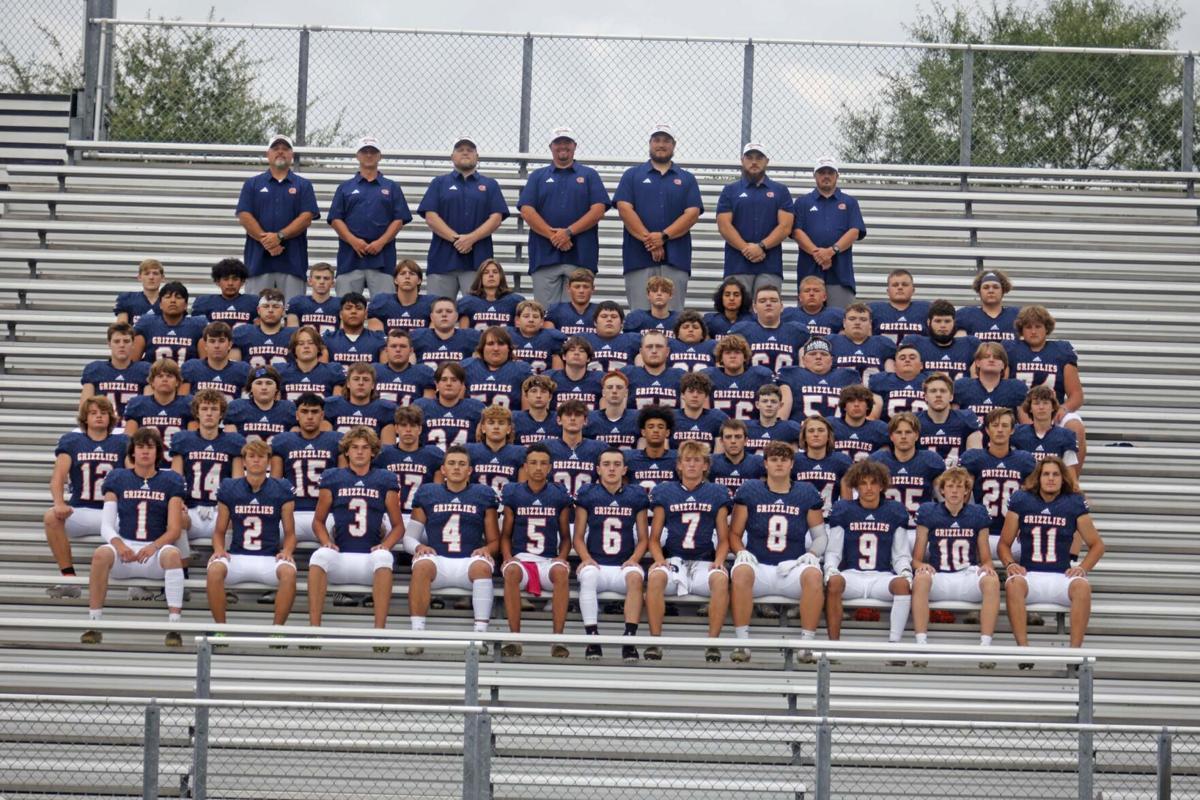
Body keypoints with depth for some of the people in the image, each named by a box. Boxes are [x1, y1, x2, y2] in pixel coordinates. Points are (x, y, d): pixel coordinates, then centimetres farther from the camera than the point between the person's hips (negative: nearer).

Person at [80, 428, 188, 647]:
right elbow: (106, 525, 5)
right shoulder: (118, 479, 12)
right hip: (125, 547, 1)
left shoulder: (170, 481, 9)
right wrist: (118, 544, -17)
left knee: (172, 553, -36)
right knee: (101, 553, -33)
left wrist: (153, 547, -19)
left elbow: (174, 529, 1)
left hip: (156, 549, -1)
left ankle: (174, 627, -38)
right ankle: (93, 624, -28)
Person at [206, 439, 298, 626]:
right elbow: (219, 531, 14)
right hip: (237, 556, 1)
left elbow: (290, 533, 10)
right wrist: (219, 549, -7)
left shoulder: (281, 490, 7)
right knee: (215, 569, -33)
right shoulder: (229, 489, 9)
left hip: (270, 558, -1)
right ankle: (220, 627, -18)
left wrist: (287, 551, -11)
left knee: (289, 572, -34)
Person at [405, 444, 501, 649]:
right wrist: (419, 547, -5)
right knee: (422, 565, -35)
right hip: (437, 559, 0)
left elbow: (495, 541, 17)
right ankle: (417, 633, -38)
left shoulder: (483, 495, 18)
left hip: (469, 561, 0)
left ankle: (481, 633, -40)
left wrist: (487, 549, -7)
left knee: (482, 565, -36)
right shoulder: (427, 494, 19)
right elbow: (409, 536, 18)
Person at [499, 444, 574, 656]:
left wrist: (561, 558, -5)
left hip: (549, 560, 0)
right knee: (511, 571, -37)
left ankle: (558, 639, -34)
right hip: (520, 558, 0)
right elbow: (506, 535, 14)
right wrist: (507, 557, -5)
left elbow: (565, 537, 15)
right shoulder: (513, 493, 9)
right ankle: (514, 639, -33)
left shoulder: (559, 495, 10)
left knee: (561, 571, -36)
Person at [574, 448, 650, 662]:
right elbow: (579, 537, 9)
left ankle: (630, 639, -35)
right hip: (596, 564, 0)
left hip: (624, 566, 0)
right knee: (588, 575, -36)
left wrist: (634, 559, -7)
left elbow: (643, 538, 12)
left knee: (635, 577, -35)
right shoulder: (588, 494, 8)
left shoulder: (636, 495, 10)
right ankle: (592, 637, -33)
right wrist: (586, 559, -10)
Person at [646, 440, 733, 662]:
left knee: (721, 579, -35)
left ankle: (713, 642, -30)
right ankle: (655, 641, -30)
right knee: (655, 576, -35)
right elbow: (654, 538, 12)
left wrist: (719, 560, -7)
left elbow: (724, 539, 13)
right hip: (673, 560, 0)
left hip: (704, 563, 0)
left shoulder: (717, 494, 13)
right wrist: (659, 560, -8)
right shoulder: (664, 492, 13)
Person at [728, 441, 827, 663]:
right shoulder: (749, 491, 10)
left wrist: (812, 554, -5)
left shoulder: (807, 494, 11)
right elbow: (735, 533, 12)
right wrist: (741, 553, -8)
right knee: (741, 571, -36)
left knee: (813, 574, -34)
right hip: (759, 566, 0)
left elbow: (820, 536, 16)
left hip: (793, 568, 1)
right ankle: (742, 643, -30)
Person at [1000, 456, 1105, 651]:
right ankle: (1023, 648, -35)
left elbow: (1097, 545, 12)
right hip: (1029, 575, 0)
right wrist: (1010, 565, -8)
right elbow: (1005, 543, 12)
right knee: (1013, 583, -34)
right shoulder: (1021, 501, 7)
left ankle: (1075, 649, -30)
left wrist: (1082, 568, -4)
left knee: (1083, 586, -32)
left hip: (1062, 576, 0)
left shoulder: (1074, 503, 6)